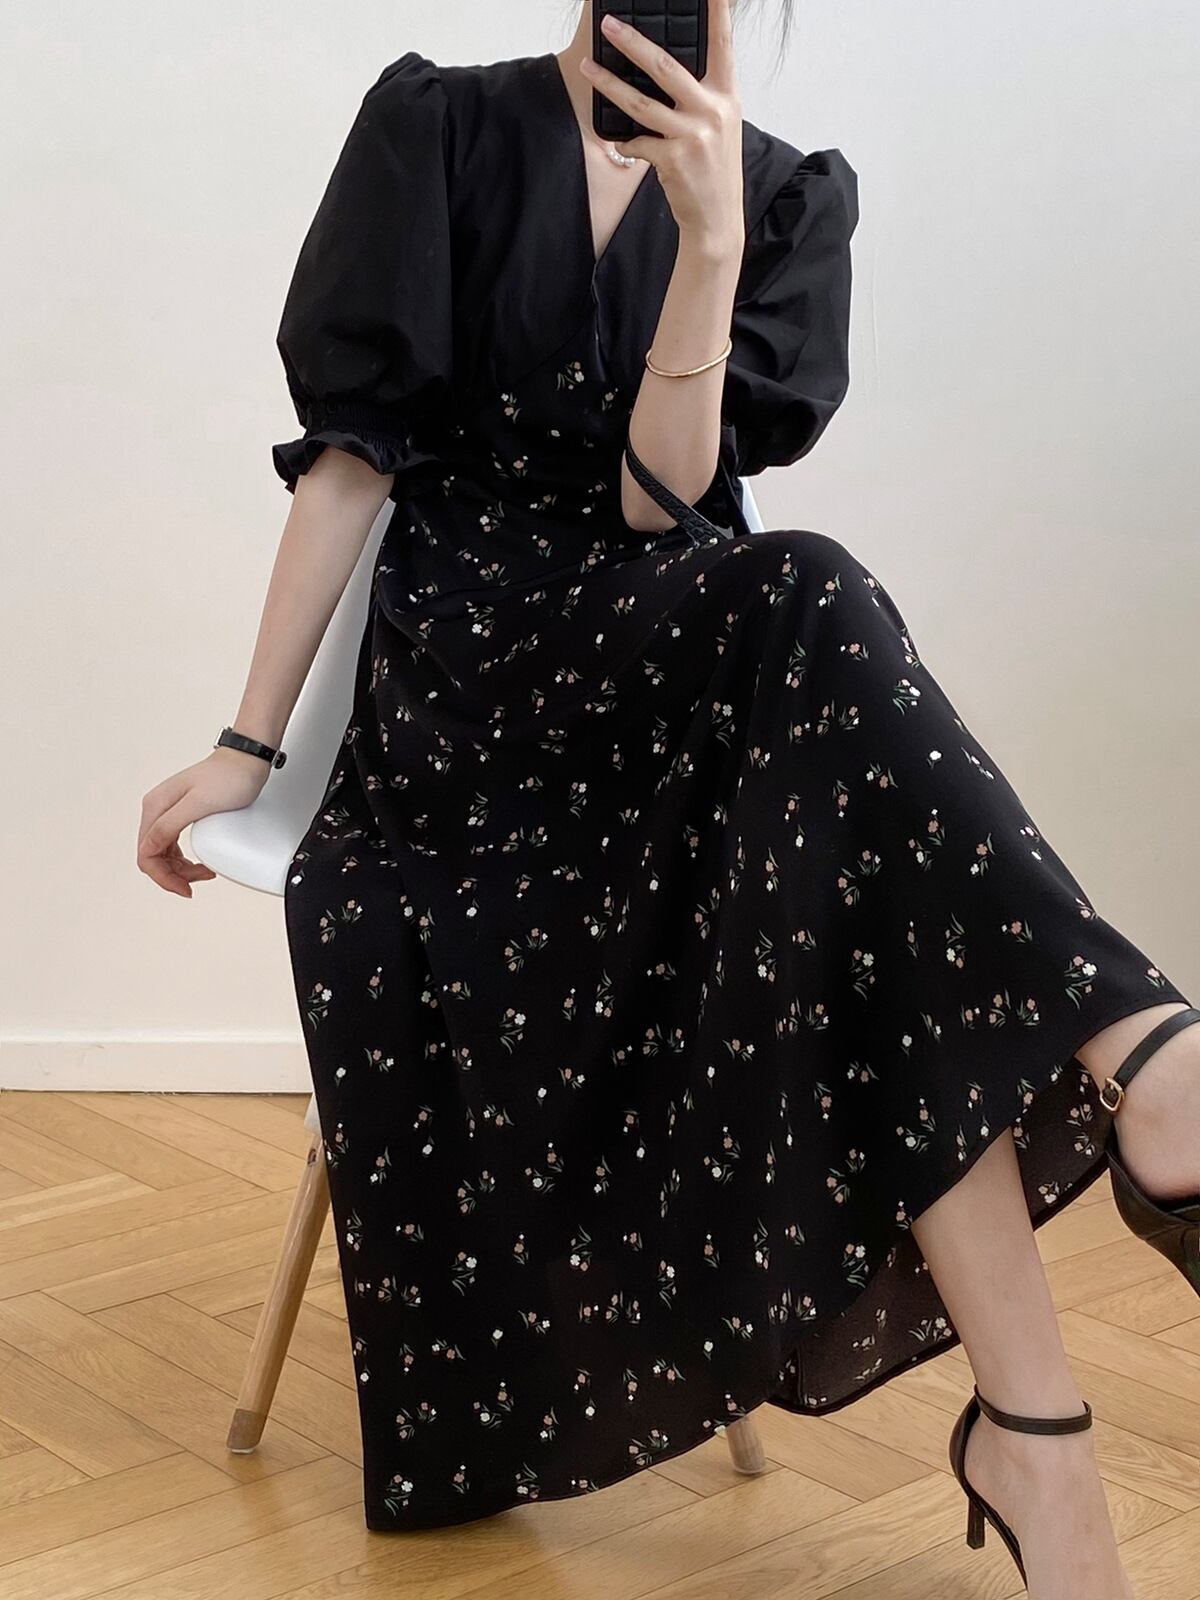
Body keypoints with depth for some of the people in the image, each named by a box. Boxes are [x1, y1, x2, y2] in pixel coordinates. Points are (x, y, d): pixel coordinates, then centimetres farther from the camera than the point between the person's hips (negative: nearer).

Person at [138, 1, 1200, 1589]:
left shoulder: (788, 193, 8)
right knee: (808, 623, -35)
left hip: (669, 660, 3)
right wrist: (248, 745, -4)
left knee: (854, 902, -32)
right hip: (459, 673, -3)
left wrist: (711, 241, -18)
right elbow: (353, 451, 0)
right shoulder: (443, 128, 3)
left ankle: (1032, 1424, -38)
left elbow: (660, 495, -4)